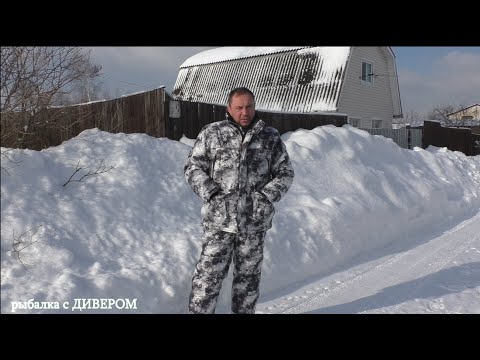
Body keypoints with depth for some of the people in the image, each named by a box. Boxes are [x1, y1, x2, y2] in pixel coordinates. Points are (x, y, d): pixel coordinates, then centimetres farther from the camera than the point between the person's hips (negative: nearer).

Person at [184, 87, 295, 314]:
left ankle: (244, 311, 30)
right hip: (219, 219, -2)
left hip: (255, 221, 2)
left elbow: (285, 173, 10)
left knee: (248, 275, 14)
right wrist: (211, 192, -11)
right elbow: (193, 167, 3)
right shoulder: (211, 134, 3)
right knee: (209, 273, -1)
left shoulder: (270, 138, 7)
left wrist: (267, 196, -7)